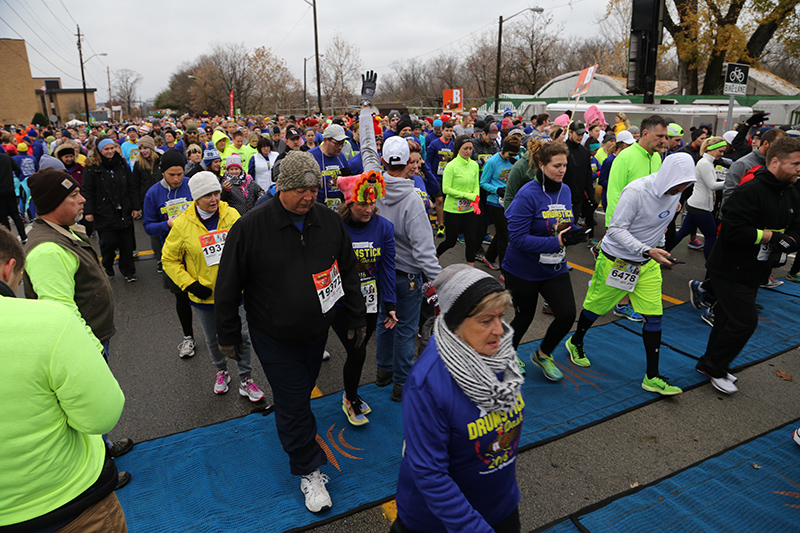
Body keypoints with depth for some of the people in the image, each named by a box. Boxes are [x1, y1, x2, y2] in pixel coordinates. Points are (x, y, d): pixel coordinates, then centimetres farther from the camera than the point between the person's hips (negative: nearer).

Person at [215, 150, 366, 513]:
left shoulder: (330, 221, -7)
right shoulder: (250, 227, -18)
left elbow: (349, 273, 4)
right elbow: (228, 287, -9)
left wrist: (356, 319, 8)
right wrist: (228, 336, -2)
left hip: (316, 330, 4)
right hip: (273, 336, -3)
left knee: (301, 390, 23)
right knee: (292, 401, 4)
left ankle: (290, 422, 53)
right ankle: (309, 471, 22)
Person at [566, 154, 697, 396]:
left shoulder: (674, 192, -3)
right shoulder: (636, 191, -26)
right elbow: (616, 229, -26)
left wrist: (655, 251, 18)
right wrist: (647, 251, -35)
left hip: (648, 265, 6)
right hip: (616, 259, -6)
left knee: (654, 316, 1)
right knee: (596, 306, 11)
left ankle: (652, 377, 10)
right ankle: (576, 342, 40)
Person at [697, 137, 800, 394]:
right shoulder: (750, 191, -21)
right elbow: (734, 230, -28)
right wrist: (771, 235, -20)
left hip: (752, 272, 9)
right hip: (730, 270, -9)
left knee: (729, 320, 17)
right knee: (745, 321, -7)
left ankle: (712, 365, 31)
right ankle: (714, 366, 10)